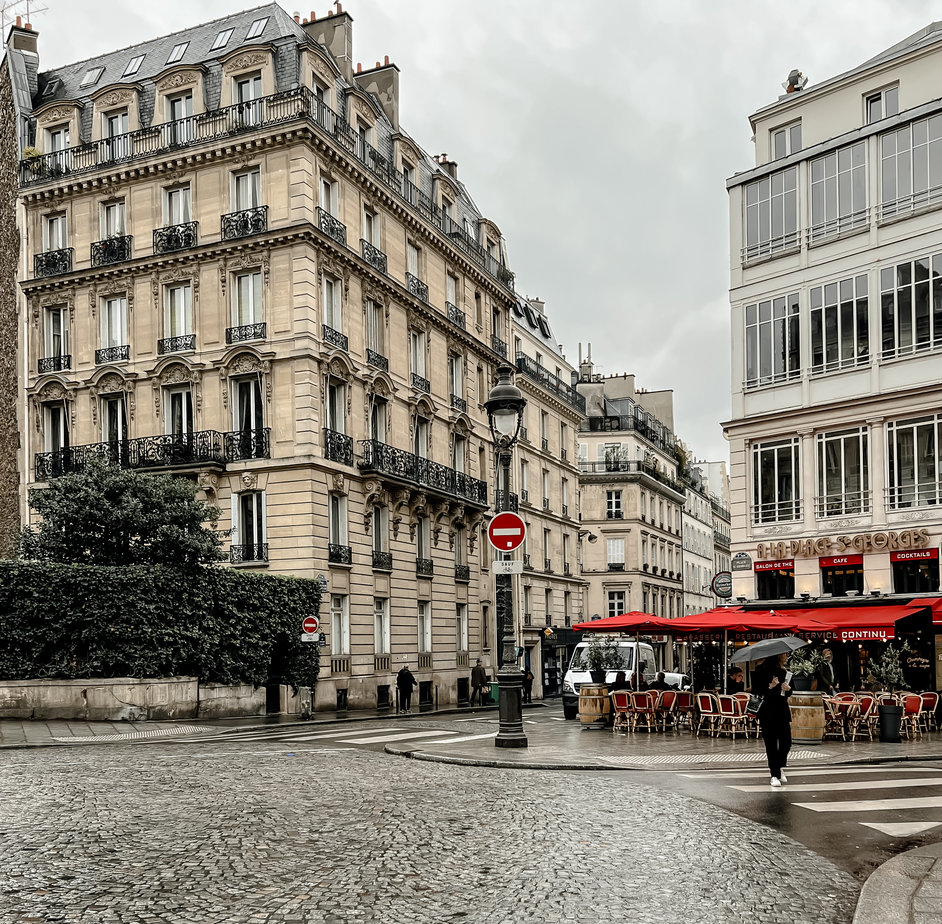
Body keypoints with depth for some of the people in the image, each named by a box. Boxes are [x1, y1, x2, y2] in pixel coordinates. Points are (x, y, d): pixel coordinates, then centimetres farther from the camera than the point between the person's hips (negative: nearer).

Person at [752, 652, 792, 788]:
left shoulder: (785, 671, 12)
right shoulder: (764, 669, -6)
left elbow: (788, 694, 17)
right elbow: (756, 690, -8)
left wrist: (788, 689, -5)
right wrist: (769, 687, -22)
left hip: (783, 710, 5)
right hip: (769, 711, -5)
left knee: (786, 742, 1)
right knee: (771, 743, -2)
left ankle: (780, 767, 28)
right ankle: (775, 775, 7)